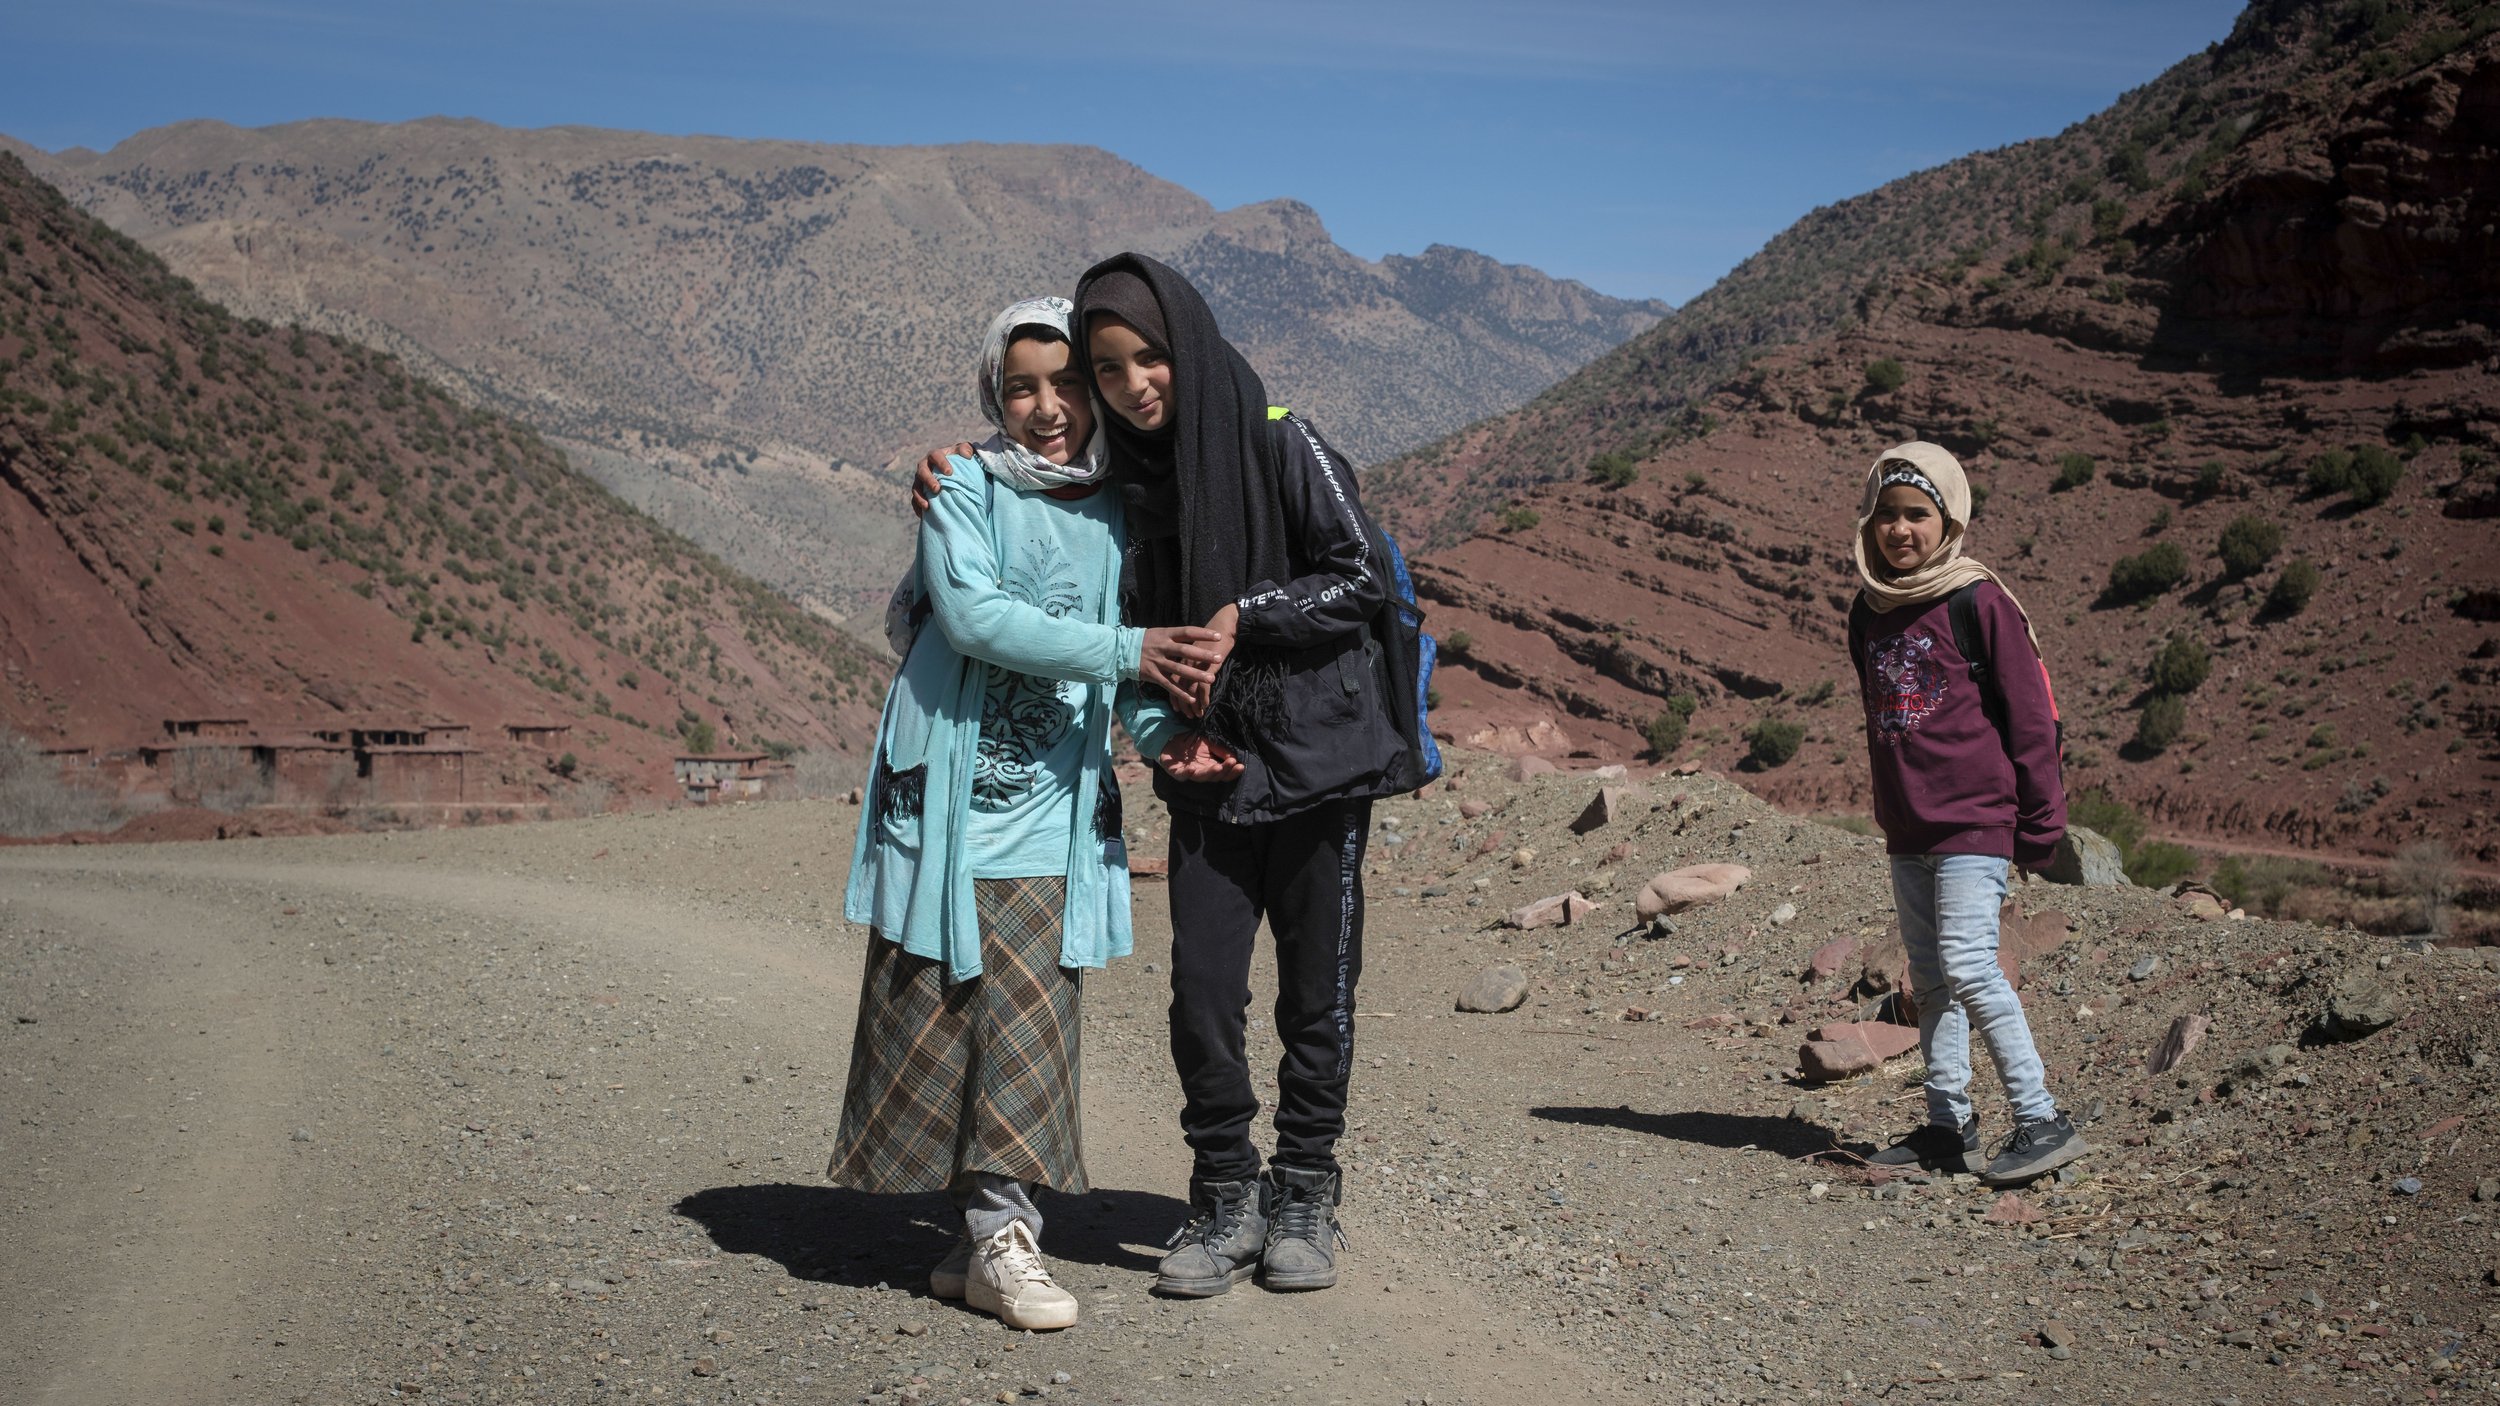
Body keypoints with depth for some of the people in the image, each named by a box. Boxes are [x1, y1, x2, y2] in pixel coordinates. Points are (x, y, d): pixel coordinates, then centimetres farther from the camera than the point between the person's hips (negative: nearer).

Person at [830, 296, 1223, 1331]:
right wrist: (1125, 651, -21)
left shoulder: (1118, 515, 9)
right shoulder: (964, 490, -2)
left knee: (1027, 1022, -3)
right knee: (935, 1018, 2)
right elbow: (973, 613, -17)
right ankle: (988, 1225, 15)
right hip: (947, 797, -2)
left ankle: (999, 1235, 4)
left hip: (1051, 810, 2)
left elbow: (1140, 668, 13)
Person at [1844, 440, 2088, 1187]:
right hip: (1906, 829, 7)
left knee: (1968, 963, -16)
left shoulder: (1980, 602, -9)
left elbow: (2031, 717, -7)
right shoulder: (1869, 612, 11)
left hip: (1974, 819, -7)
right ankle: (1948, 1124, 16)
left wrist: (2040, 825, -7)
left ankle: (2041, 1120, -9)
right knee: (1929, 978, 9)